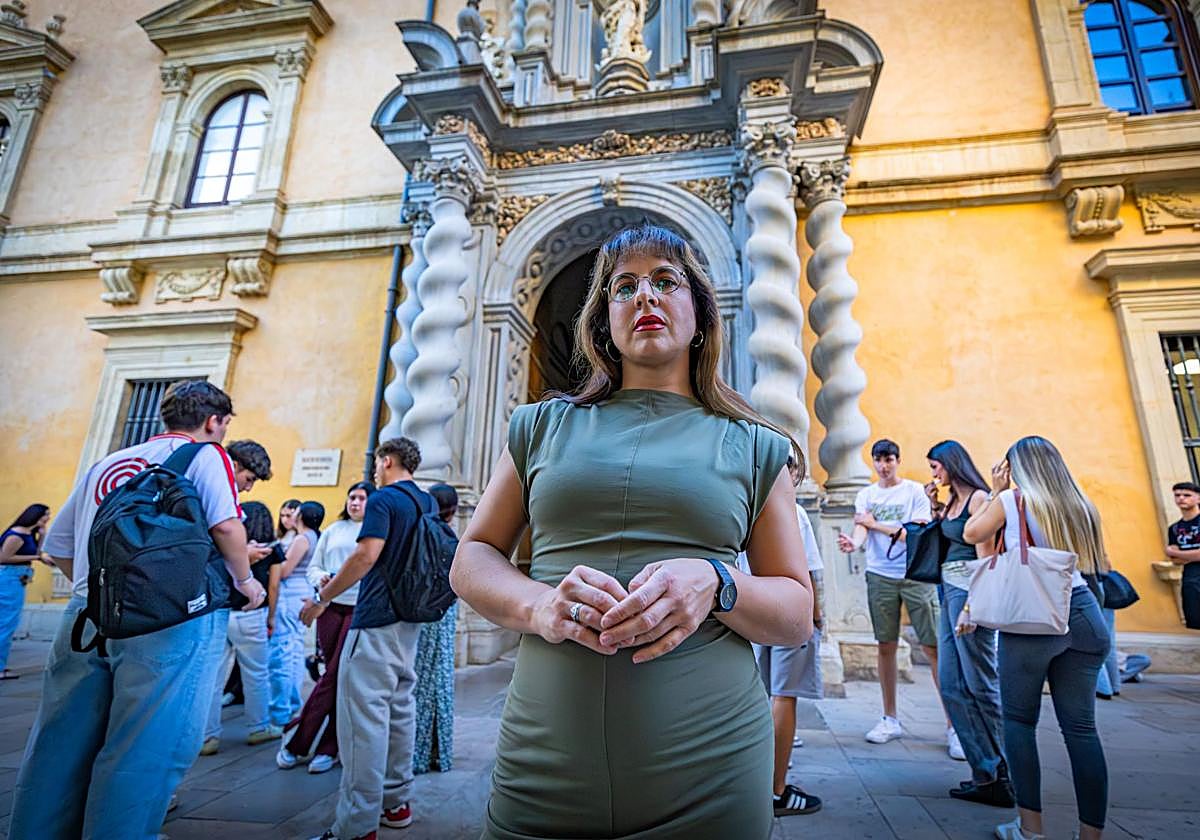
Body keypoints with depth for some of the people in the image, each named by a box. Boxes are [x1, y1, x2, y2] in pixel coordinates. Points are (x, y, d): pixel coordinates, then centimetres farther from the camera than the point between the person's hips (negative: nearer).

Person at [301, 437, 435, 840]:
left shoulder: (384, 499, -12)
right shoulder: (428, 502, 12)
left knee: (365, 715, -4)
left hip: (376, 620, -9)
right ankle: (395, 802, 26)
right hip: (410, 620, 9)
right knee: (399, 708, 15)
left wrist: (323, 598, -12)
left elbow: (366, 555, -21)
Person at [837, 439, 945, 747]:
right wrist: (854, 542, -29)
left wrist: (876, 523, -7)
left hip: (917, 575, -2)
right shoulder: (865, 495, 9)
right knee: (886, 646, 8)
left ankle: (953, 723, 7)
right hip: (880, 575, 3)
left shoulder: (914, 491, 0)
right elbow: (861, 528, -6)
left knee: (933, 647, -3)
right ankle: (890, 719, 19)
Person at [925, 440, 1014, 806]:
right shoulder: (952, 500, 16)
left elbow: (985, 552, -16)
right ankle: (986, 772, 18)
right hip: (949, 591, 9)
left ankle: (1001, 779, 11)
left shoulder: (978, 498, -10)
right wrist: (934, 506, 12)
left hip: (969, 592, -9)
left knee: (980, 685, -1)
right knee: (951, 684, 9)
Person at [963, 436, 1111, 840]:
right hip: (1084, 615, 5)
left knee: (1019, 719, 6)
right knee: (1080, 726, 8)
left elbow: (971, 534, 10)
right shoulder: (1081, 506, 10)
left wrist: (994, 491, 14)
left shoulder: (1012, 499, -3)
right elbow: (1098, 565, 19)